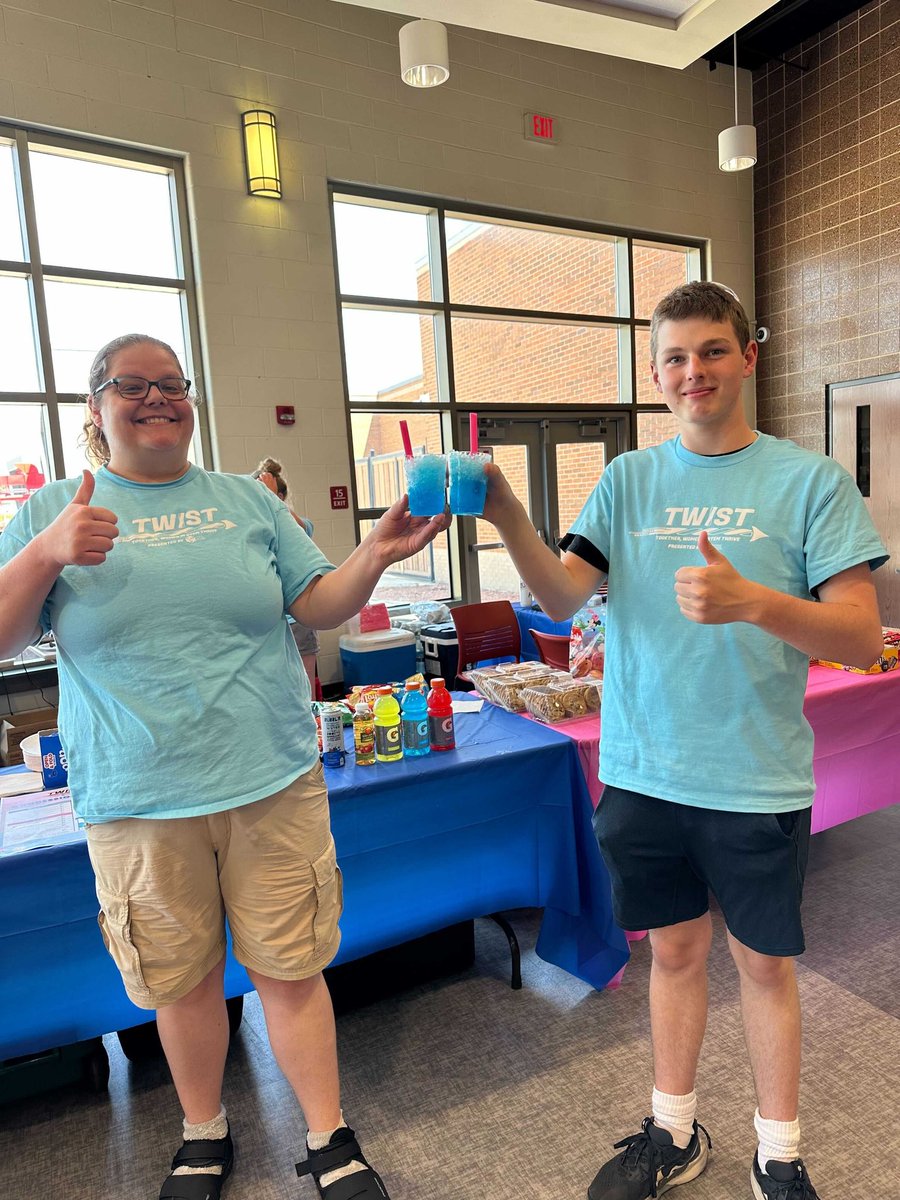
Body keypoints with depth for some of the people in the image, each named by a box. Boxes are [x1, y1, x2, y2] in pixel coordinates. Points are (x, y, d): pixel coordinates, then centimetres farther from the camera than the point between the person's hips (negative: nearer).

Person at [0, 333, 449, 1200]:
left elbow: (319, 606, 4)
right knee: (181, 980, 17)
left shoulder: (247, 500, 6)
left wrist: (375, 555, -14)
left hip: (275, 785, 0)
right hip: (138, 803, 0)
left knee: (290, 968, 10)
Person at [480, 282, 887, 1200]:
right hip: (642, 773, 3)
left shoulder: (810, 481, -6)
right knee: (674, 949, 19)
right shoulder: (628, 480, 3)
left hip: (758, 781, -2)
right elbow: (562, 598, -7)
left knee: (765, 962, 15)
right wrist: (508, 519, -26)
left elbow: (862, 638, -11)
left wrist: (751, 601, -29)